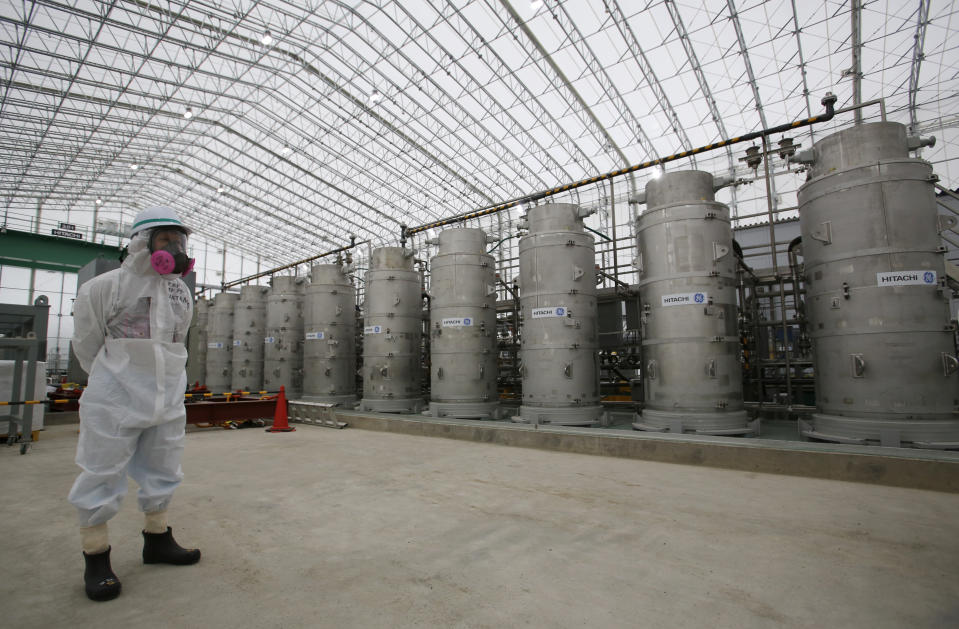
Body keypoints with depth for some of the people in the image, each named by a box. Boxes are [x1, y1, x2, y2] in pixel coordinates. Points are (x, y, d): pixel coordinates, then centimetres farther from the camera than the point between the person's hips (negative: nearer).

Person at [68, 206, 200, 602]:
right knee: (102, 474, 4)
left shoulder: (182, 293, 9)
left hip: (167, 401, 6)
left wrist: (162, 383, 16)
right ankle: (96, 558, 21)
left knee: (162, 472, 15)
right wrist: (113, 379, 11)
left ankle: (156, 540, 31)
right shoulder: (106, 287, -8)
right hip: (116, 401, -5)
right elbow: (86, 344, 1)